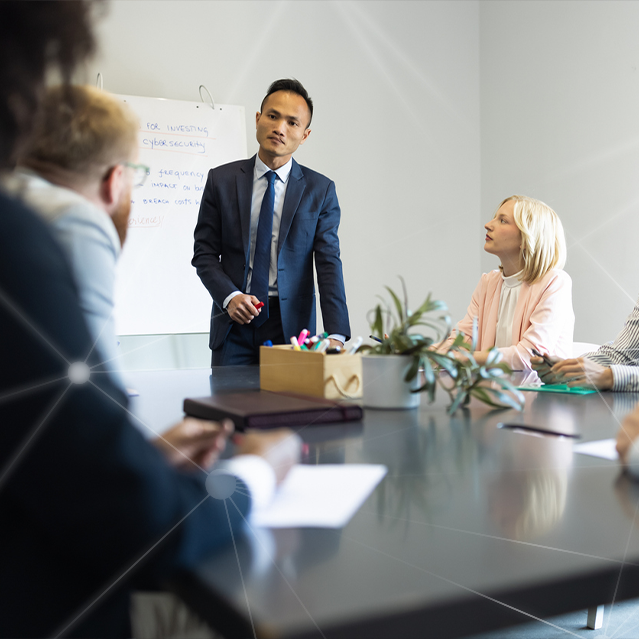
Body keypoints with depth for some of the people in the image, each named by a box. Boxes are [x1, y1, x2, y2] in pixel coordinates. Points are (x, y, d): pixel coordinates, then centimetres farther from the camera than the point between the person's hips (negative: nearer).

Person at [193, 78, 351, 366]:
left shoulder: (321, 190, 2)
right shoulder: (221, 180, 4)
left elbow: (329, 264, -5)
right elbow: (204, 252, 5)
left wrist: (335, 335, -17)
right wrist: (229, 296, -14)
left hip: (291, 325, 0)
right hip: (234, 323, 1)